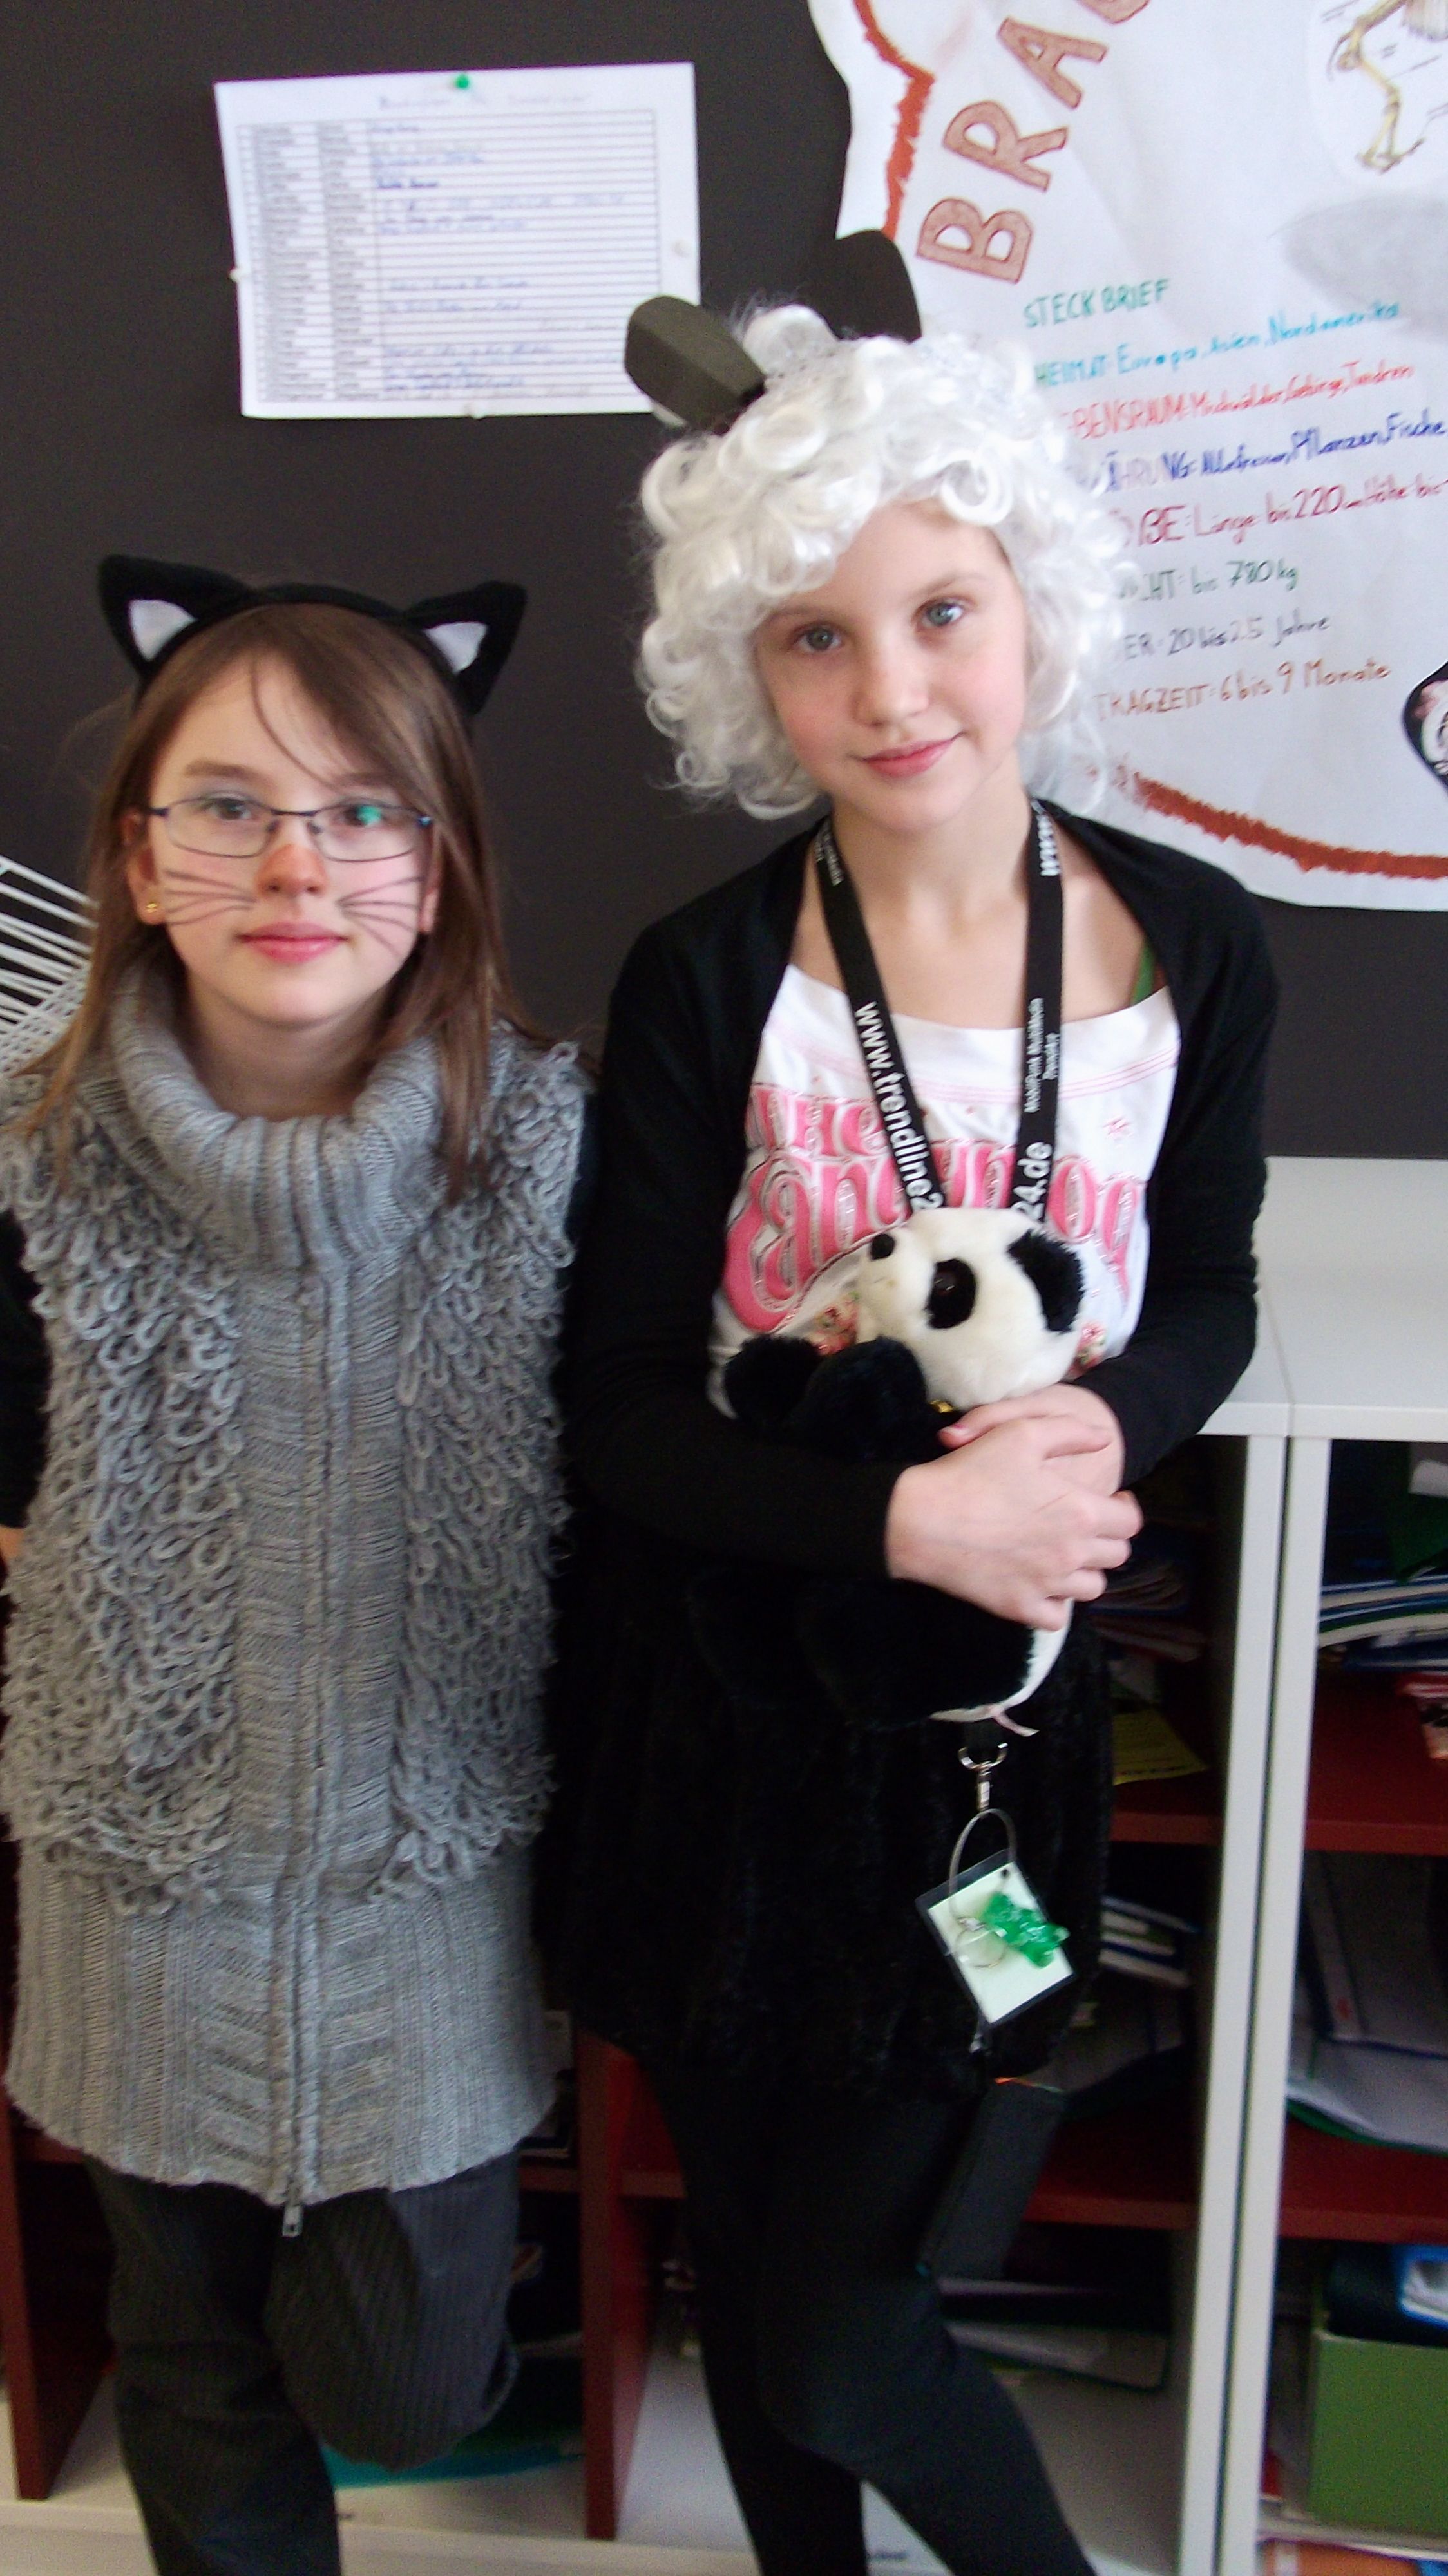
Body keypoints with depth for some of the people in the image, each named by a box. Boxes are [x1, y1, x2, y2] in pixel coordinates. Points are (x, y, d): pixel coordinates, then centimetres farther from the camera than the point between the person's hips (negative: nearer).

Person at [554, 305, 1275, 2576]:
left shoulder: (1195, 945, -6)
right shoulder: (705, 983, -11)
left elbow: (1209, 1289, 7)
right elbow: (623, 1405, -10)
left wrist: (1107, 1423, -15)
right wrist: (900, 1516, -26)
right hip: (722, 1703, 1)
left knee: (841, 2335, 6)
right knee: (743, 2259, 19)